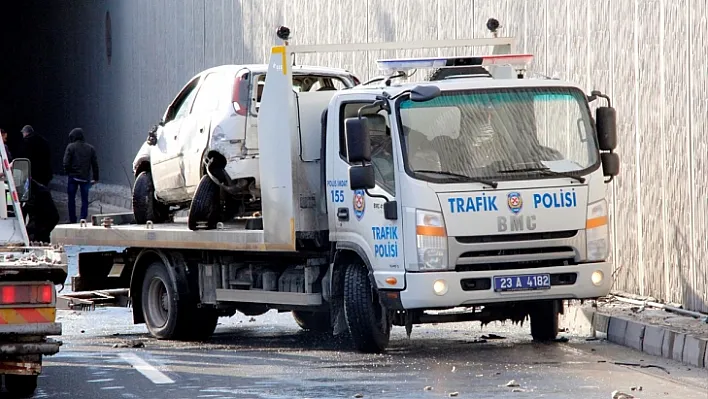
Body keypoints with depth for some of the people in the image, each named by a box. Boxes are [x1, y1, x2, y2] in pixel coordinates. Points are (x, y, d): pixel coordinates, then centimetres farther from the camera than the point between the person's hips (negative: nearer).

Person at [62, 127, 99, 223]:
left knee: (71, 199, 6)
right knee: (85, 200, 7)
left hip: (73, 177, -3)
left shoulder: (71, 147, -6)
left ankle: (72, 220, 6)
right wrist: (95, 178, 11)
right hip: (85, 178, 3)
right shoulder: (90, 148, 5)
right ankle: (83, 219, 2)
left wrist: (67, 172, 4)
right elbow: (95, 164, 6)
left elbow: (66, 163, -12)